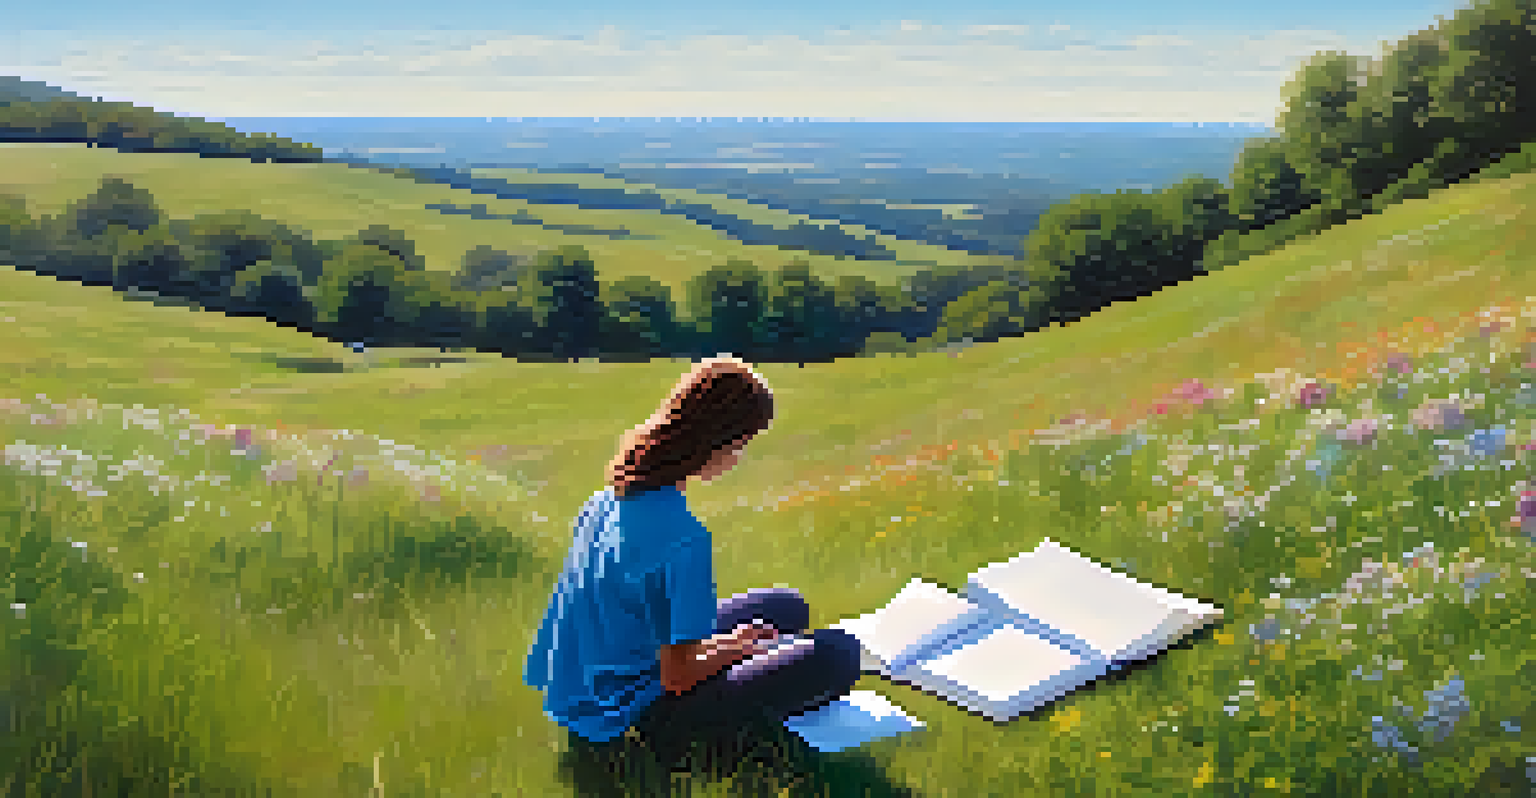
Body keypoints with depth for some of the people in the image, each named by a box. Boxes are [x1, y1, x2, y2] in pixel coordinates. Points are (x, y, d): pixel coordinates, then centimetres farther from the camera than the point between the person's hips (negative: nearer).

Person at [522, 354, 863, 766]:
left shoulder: (610, 496, -1)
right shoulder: (683, 538, -28)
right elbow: (677, 677, -23)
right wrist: (734, 646, -3)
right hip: (637, 712, -9)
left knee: (787, 608, 18)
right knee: (837, 653, -19)